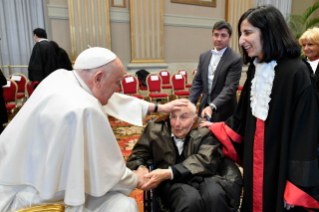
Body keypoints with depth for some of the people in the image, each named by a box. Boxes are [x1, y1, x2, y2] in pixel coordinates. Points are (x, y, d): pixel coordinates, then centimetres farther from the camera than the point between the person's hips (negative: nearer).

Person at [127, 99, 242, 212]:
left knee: (215, 195, -34)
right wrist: (140, 169, -16)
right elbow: (137, 156, 11)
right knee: (191, 199, -34)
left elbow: (205, 161, -11)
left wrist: (169, 172, -23)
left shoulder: (205, 130, 2)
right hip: (173, 182, 0)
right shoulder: (155, 129, 7)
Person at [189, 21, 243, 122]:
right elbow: (197, 82, 7)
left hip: (223, 111, -4)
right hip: (204, 107, 5)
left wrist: (212, 106, -31)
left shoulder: (236, 59, -12)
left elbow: (230, 88, -19)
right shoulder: (204, 56, 5)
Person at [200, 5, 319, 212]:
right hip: (255, 160, 6)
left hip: (280, 165, -6)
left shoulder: (296, 72, -19)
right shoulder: (255, 69, 3)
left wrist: (296, 189, -15)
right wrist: (217, 128, 12)